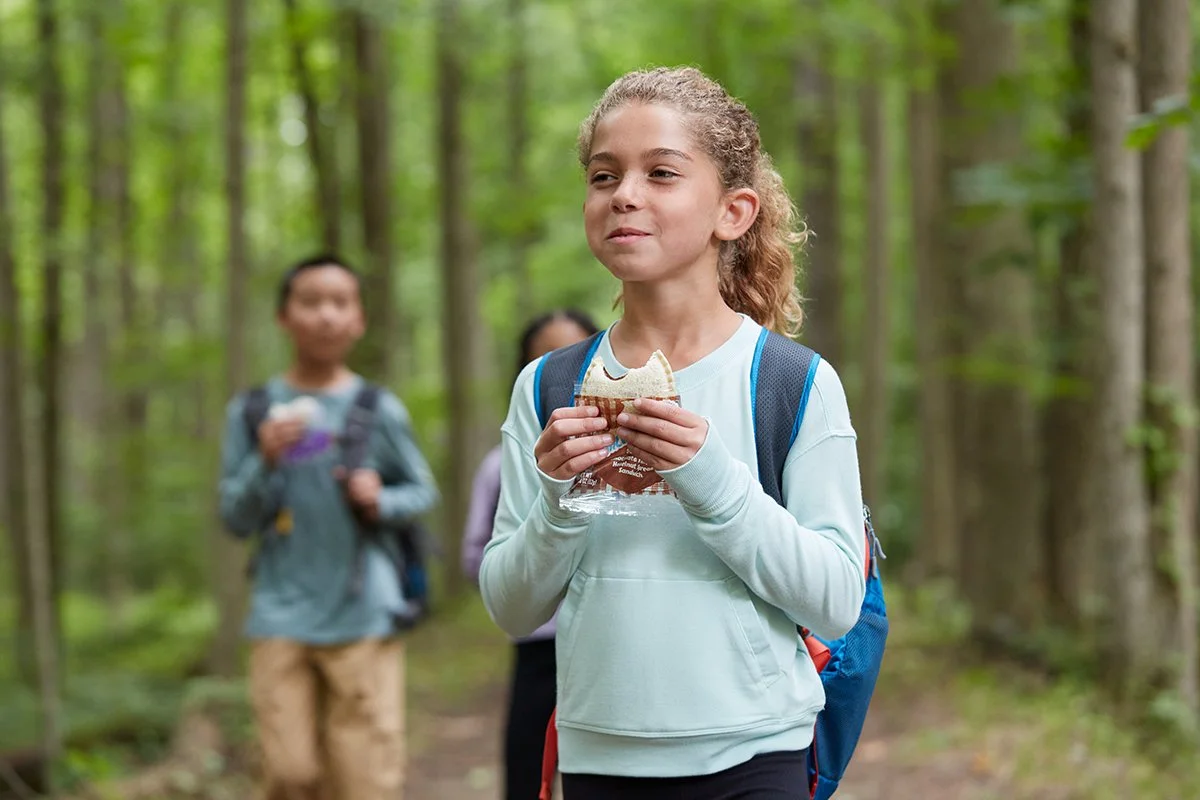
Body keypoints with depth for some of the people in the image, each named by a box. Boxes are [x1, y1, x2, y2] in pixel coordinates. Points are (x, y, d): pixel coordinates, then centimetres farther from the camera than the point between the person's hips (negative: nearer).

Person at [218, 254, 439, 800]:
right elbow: (236, 520, 4)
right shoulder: (252, 411, 4)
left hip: (363, 617, 0)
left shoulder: (380, 410, 2)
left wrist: (382, 501, -8)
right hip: (282, 617, 1)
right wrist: (267, 462, -14)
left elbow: (423, 492, 13)